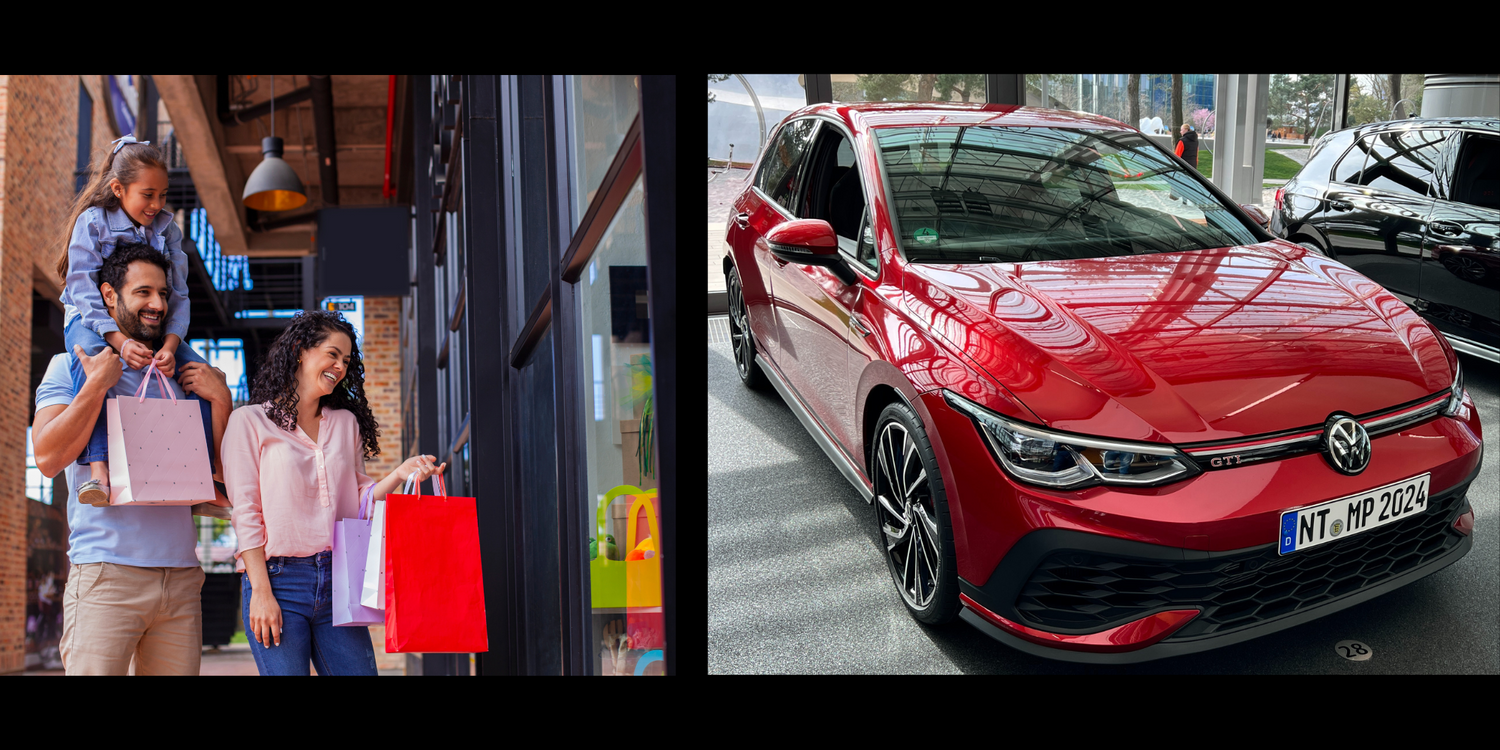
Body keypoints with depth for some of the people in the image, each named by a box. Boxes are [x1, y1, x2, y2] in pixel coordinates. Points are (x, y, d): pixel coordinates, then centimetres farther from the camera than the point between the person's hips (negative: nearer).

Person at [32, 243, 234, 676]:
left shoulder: (181, 379, 16)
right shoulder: (71, 367, 6)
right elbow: (48, 457, -8)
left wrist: (221, 400, 0)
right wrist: (99, 382, -10)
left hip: (181, 573, 4)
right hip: (106, 574, -4)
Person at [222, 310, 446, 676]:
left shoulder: (346, 422, 17)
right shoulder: (250, 420, 3)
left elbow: (359, 501, 14)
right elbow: (246, 512, -4)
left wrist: (401, 473, -4)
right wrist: (261, 591, -10)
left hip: (338, 581, 4)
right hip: (279, 579, -4)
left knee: (358, 669, 0)